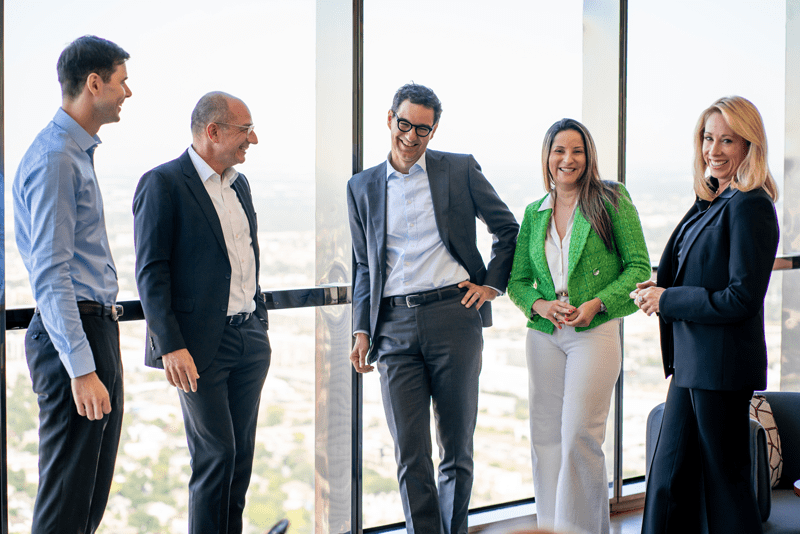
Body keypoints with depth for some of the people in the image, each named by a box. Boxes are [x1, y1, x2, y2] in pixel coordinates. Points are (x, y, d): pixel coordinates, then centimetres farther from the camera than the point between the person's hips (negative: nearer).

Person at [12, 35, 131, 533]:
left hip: (98, 324, 10)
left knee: (94, 493, 16)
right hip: (72, 331, -10)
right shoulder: (54, 159, -16)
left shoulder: (79, 152, 16)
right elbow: (51, 276, -22)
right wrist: (81, 369, -25)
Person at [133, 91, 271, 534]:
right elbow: (151, 272, -12)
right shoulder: (162, 183, -8)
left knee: (241, 453, 9)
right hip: (201, 346, -7)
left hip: (250, 338, 7)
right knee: (216, 454, -5)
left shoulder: (239, 184, 15)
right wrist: (170, 346, -18)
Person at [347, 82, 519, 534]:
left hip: (453, 315, -1)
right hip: (395, 326, 1)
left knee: (457, 449, 6)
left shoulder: (461, 170, 6)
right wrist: (363, 330, 10)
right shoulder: (362, 187, 13)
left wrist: (493, 283, 4)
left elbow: (508, 228, 14)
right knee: (411, 455, -3)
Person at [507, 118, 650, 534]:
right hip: (544, 335, 5)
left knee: (579, 434, -10)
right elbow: (517, 279, 15)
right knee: (545, 436, 6)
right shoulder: (534, 214, 12)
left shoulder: (611, 200, 0)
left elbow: (638, 266, -1)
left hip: (595, 331, -4)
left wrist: (596, 303, -13)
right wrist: (540, 305, -6)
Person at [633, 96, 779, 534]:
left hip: (721, 363, -9)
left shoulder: (749, 206, -15)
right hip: (692, 360, 9)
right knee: (669, 479, 14)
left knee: (724, 479, 2)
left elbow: (741, 298, -20)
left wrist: (668, 299, -13)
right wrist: (659, 288, 4)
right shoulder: (711, 201, 13)